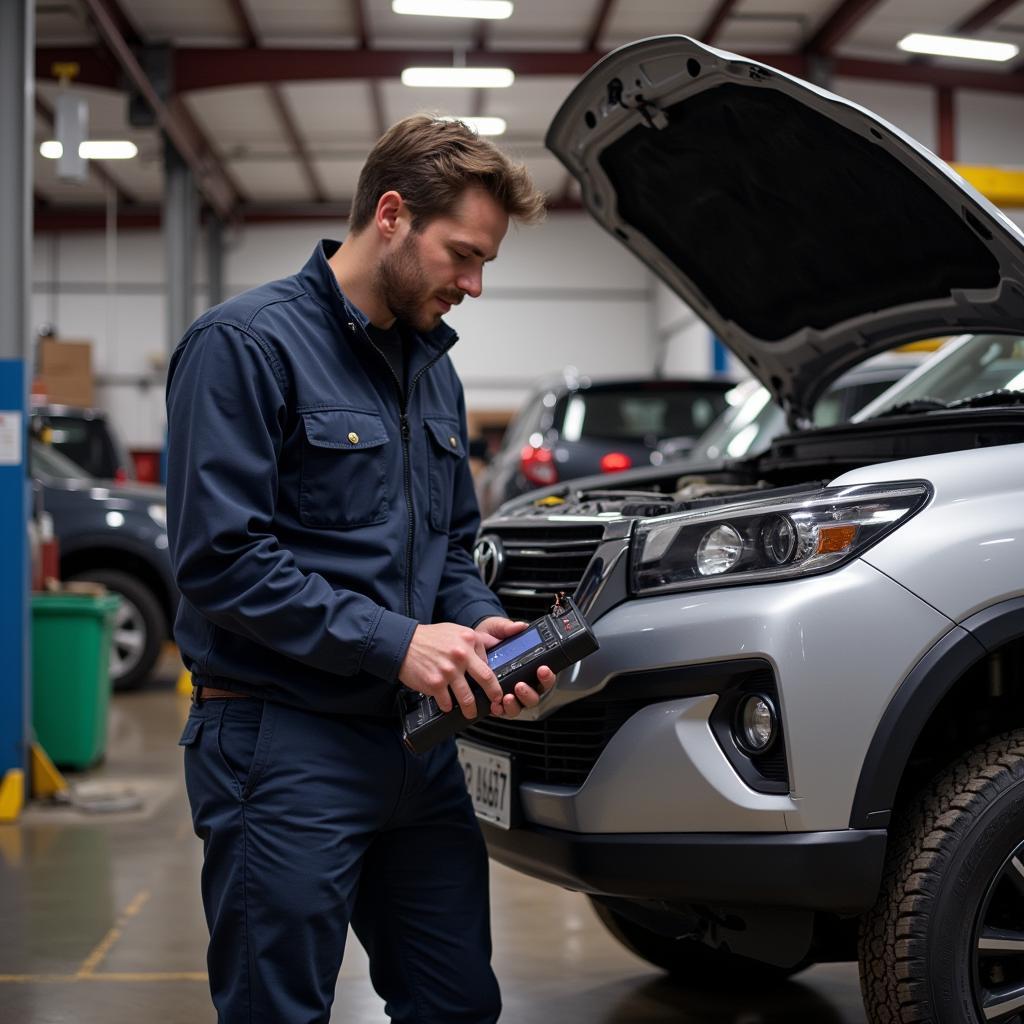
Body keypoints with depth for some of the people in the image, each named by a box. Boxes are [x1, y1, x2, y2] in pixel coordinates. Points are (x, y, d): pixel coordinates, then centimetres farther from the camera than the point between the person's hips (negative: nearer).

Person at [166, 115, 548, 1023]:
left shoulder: (434, 370, 15)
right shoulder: (249, 344, -11)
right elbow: (220, 556, -19)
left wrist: (480, 627, 0)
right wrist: (392, 641, -20)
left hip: (419, 745, 8)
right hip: (287, 747, -8)